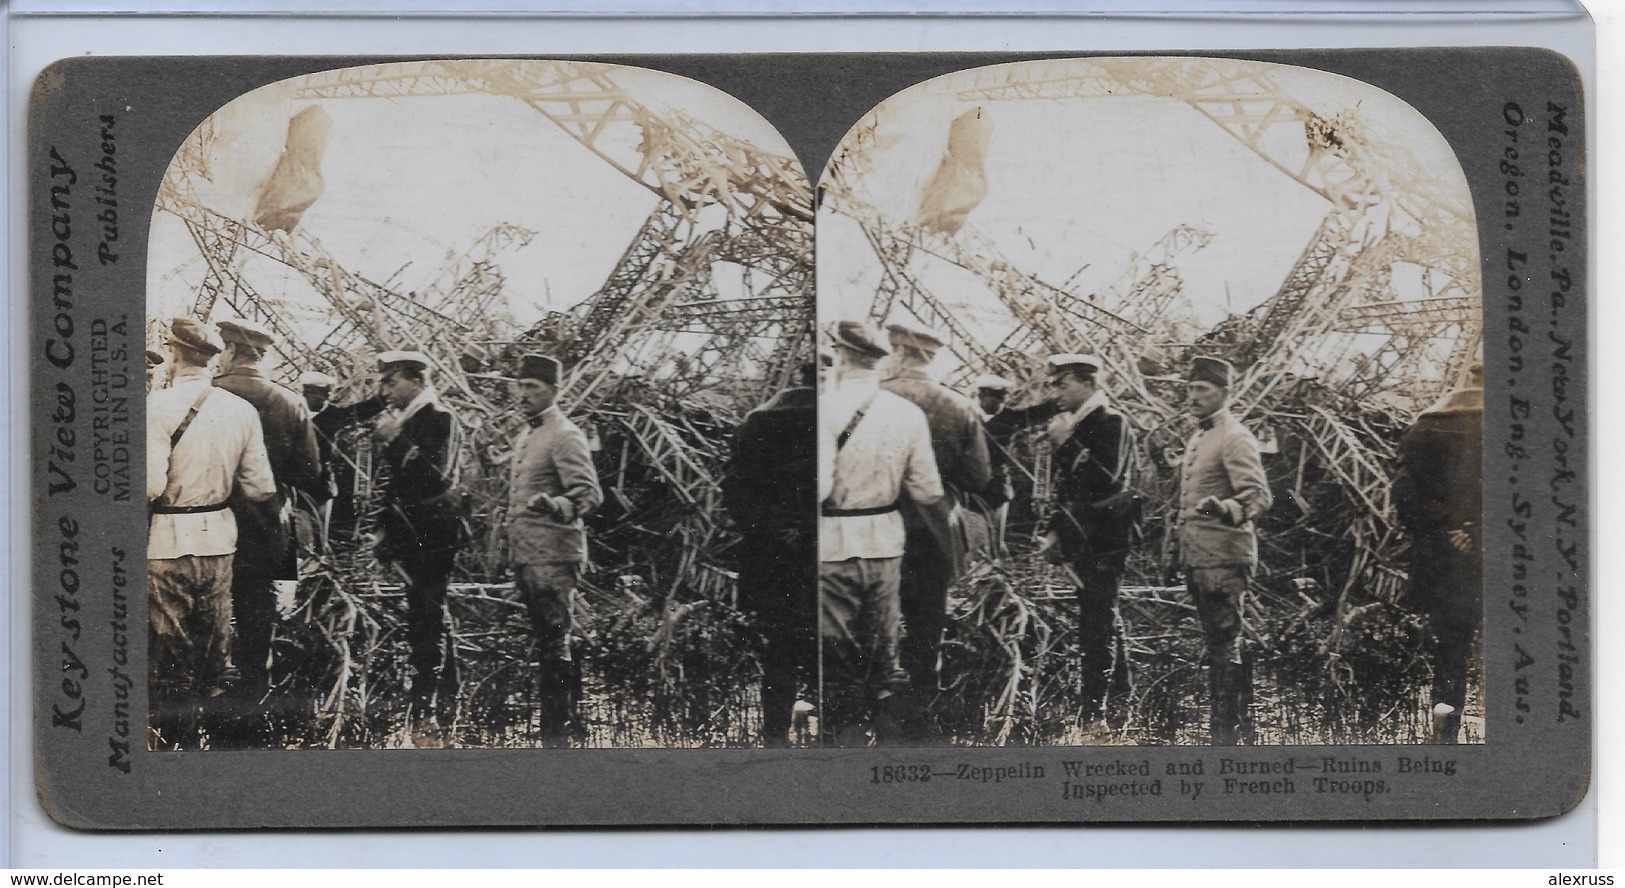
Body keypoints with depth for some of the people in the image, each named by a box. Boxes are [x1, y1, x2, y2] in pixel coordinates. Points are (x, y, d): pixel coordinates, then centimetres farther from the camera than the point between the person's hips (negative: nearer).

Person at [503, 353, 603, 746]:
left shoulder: (565, 436, -11)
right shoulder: (525, 437, 18)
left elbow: (589, 493, -19)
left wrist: (555, 506, -38)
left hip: (553, 557, -9)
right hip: (526, 557, 9)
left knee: (553, 644, -9)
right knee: (550, 642, 14)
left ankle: (555, 731, -7)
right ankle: (572, 714, 23)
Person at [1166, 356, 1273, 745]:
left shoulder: (1235, 439, -11)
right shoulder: (1197, 439, 18)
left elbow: (1259, 496, -21)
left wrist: (1224, 509, -39)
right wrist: (1176, 544, 25)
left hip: (1222, 557, -10)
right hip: (1197, 557, 10)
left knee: (1224, 643, -9)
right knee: (1217, 642, 14)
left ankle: (1226, 726, -8)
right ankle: (1239, 717, 21)